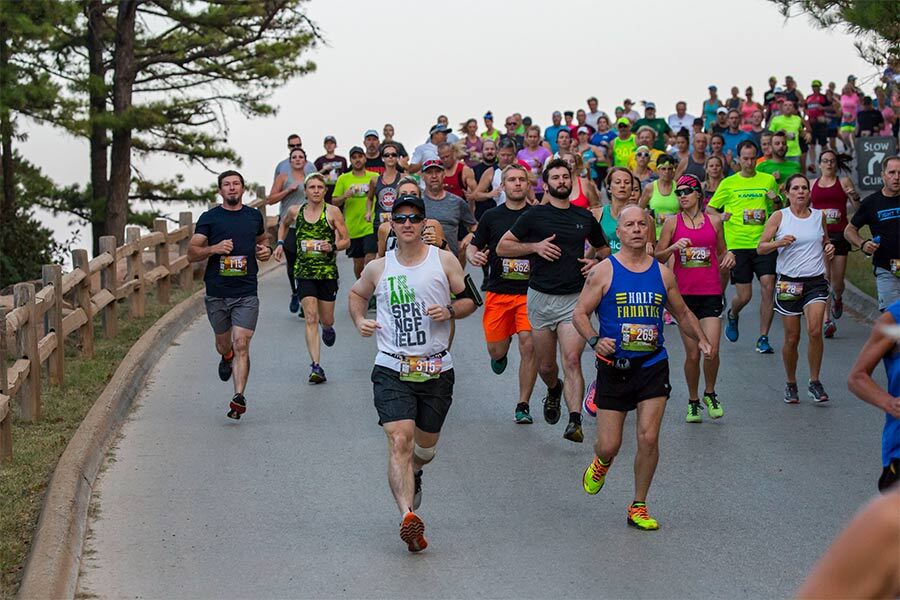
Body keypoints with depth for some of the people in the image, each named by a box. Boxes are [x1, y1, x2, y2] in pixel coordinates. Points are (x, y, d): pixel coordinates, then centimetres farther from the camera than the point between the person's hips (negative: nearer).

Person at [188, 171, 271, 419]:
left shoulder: (254, 216, 10)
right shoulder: (209, 218, 2)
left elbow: (262, 239, 30)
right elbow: (191, 254, -1)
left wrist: (265, 250, 7)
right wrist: (214, 248, -19)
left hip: (246, 294, 0)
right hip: (216, 293, 0)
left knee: (241, 345, -14)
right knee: (223, 344, 15)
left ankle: (239, 397, -18)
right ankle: (226, 358, 52)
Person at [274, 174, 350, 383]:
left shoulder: (332, 212, -3)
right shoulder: (295, 211, 5)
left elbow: (346, 240, 0)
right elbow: (283, 224, 28)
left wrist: (332, 247, -18)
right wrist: (280, 243, 14)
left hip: (328, 272, -1)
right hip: (304, 271, 1)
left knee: (326, 320, 9)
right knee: (311, 317, -12)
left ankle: (328, 329, 49)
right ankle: (316, 366, -15)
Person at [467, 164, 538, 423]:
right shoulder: (492, 216, 7)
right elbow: (472, 247, 11)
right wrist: (474, 256, -11)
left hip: (529, 292, -1)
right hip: (498, 292, 1)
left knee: (528, 344, -14)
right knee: (496, 350, 2)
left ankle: (523, 406, -2)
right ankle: (501, 357, 44)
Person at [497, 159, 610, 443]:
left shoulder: (585, 217, 10)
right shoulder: (535, 215, 1)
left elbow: (604, 248, 26)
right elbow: (502, 246, 4)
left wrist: (595, 262, 4)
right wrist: (535, 246, -10)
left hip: (573, 299, 0)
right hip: (541, 297, 0)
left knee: (572, 360, -16)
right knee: (545, 366, 10)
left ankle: (575, 421, -22)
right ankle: (553, 390, 44)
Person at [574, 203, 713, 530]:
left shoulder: (663, 273, 5)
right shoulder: (604, 271, -3)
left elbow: (683, 313, 18)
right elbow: (580, 313, -2)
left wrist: (702, 339, 1)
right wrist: (595, 340, -21)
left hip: (653, 365, 2)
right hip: (614, 366, -2)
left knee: (648, 438, -7)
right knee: (609, 445, 0)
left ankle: (638, 507, 10)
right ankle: (601, 463, 39)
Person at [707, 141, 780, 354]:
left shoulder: (768, 180, 9)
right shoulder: (729, 183, 5)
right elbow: (709, 209, 11)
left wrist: (775, 202, -6)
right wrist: (721, 217, -10)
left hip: (764, 242, 1)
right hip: (738, 245, -1)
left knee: (768, 286, -12)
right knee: (744, 296, -1)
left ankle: (763, 338, -4)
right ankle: (732, 316, 35)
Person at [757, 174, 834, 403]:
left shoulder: (819, 216, 8)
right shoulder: (779, 216, -1)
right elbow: (761, 247, -2)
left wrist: (829, 249, 2)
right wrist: (779, 243, -21)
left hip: (816, 281, 1)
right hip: (788, 282, -1)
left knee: (815, 331, -17)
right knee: (792, 338, 3)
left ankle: (815, 382, -3)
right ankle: (791, 384, 22)